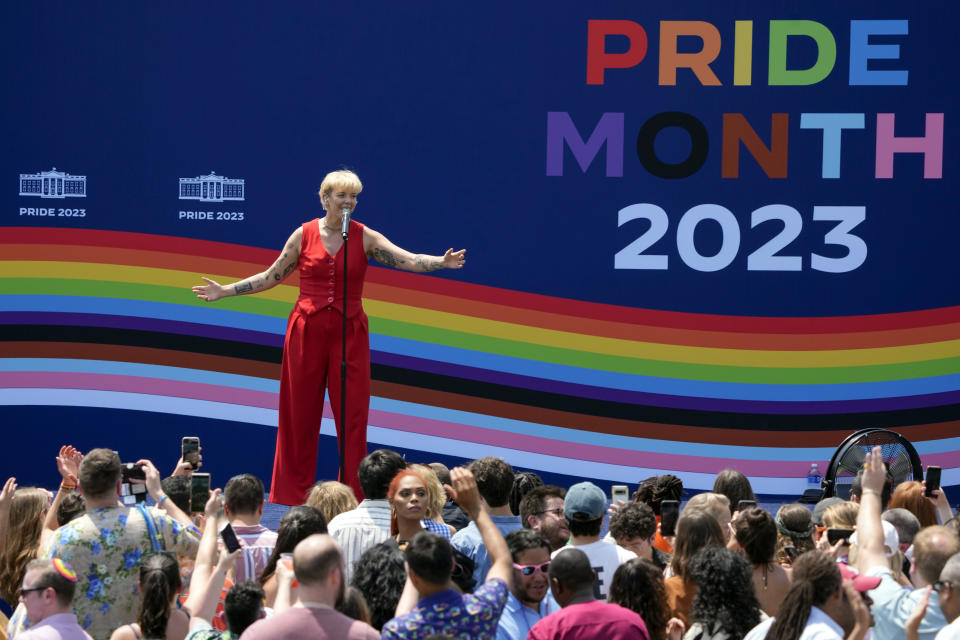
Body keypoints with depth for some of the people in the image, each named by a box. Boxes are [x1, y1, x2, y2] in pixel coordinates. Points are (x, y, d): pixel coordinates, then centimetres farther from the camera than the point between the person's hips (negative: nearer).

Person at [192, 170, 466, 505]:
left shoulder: (365, 237, 0)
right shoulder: (303, 235, 0)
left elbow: (409, 260, -11)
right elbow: (272, 276, 8)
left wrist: (442, 262, -28)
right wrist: (226, 291, 5)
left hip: (350, 331, 0)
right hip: (307, 329, 0)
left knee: (352, 413, 0)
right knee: (300, 413, 4)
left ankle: (355, 494, 5)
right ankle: (295, 494, 12)